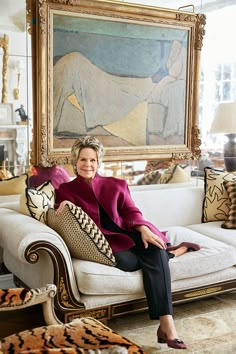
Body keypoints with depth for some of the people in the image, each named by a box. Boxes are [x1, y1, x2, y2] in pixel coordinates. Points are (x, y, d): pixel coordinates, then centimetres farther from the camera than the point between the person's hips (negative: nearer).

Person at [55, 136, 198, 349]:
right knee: (126, 261, -34)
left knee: (155, 251, -30)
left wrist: (144, 230, -15)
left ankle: (166, 324, -32)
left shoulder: (116, 185, 18)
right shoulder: (66, 190, 15)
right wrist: (64, 206, -14)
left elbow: (131, 212, 6)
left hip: (128, 234, 2)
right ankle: (171, 252, -8)